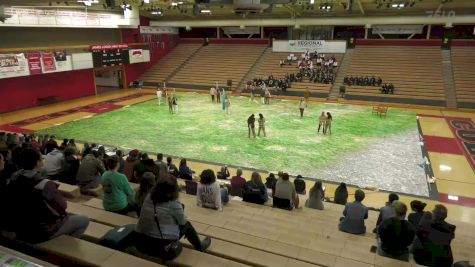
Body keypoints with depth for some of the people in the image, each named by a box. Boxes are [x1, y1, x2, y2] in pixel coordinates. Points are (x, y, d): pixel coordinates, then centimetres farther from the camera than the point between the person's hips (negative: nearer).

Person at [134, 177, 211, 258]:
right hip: (161, 246, -6)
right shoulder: (174, 204, -17)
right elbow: (183, 222, -2)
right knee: (186, 225, 14)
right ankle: (199, 246, 35)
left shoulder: (148, 197, -1)